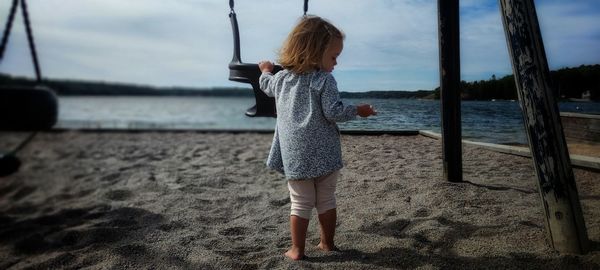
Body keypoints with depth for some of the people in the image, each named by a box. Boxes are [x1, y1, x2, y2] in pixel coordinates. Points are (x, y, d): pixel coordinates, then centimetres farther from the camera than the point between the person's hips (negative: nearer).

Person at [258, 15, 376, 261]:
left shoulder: (281, 78, 8)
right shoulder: (325, 79, -10)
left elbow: (266, 86, 30)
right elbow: (333, 112, -17)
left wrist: (266, 71, 50)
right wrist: (358, 110, -1)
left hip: (294, 155, 3)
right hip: (324, 155, -3)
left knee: (300, 203, 10)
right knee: (326, 200, 14)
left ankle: (297, 249, 13)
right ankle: (327, 243, 26)